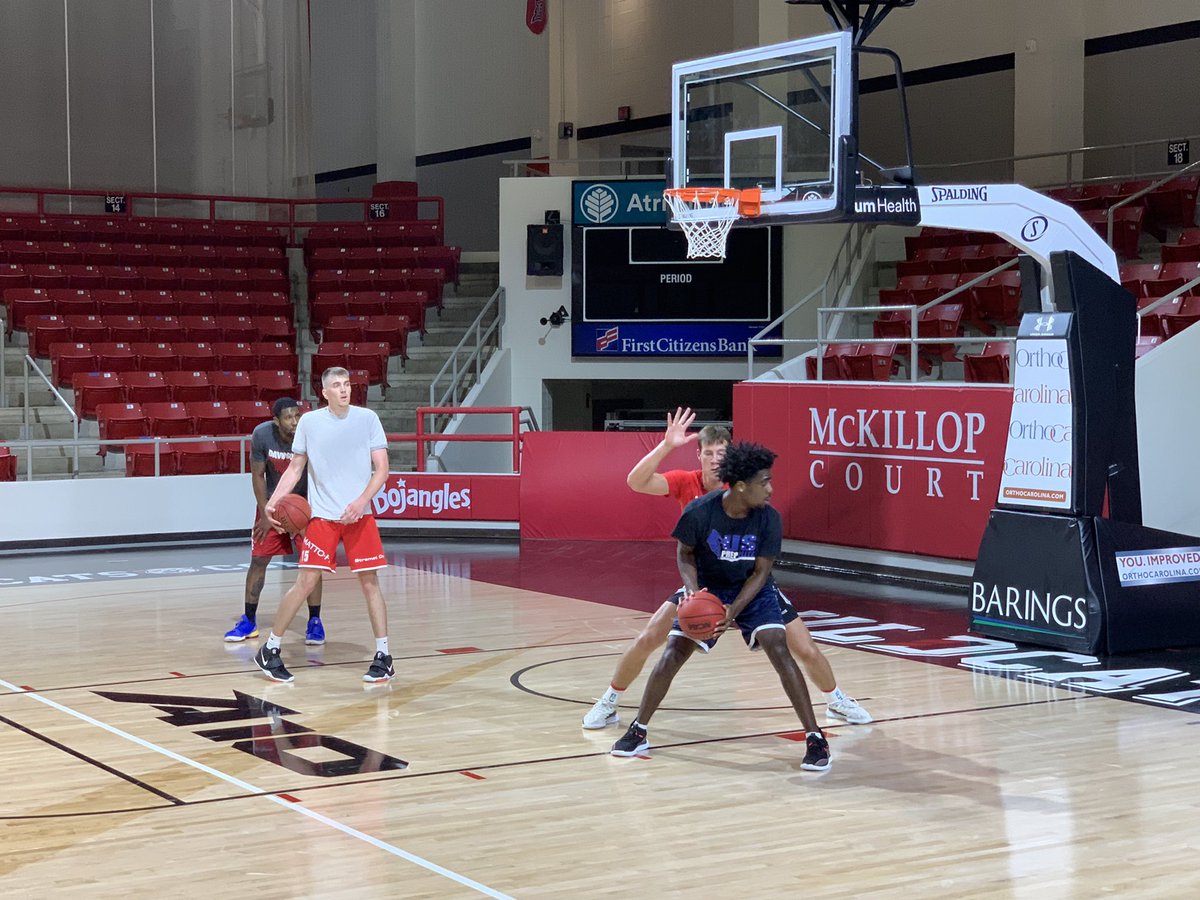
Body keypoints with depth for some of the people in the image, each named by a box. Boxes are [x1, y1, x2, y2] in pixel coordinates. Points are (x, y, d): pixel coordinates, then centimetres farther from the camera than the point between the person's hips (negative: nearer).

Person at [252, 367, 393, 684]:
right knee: (306, 581, -5)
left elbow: (381, 469, -2)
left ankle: (383, 657, 7)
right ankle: (270, 650, 8)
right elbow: (295, 468, 7)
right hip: (322, 515, 0)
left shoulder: (367, 419, 0)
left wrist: (362, 501, -17)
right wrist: (273, 501, -6)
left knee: (370, 581, -1)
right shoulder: (309, 422, 1)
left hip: (359, 515, 1)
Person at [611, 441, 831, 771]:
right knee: (673, 654, -8)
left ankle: (815, 737, -13)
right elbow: (684, 553, -8)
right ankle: (637, 731, 9)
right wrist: (692, 590, -26)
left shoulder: (769, 518, -23)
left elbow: (760, 572, -15)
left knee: (779, 651, -19)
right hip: (708, 589, 0)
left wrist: (734, 611, -28)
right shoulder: (700, 512, -26)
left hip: (753, 591, 0)